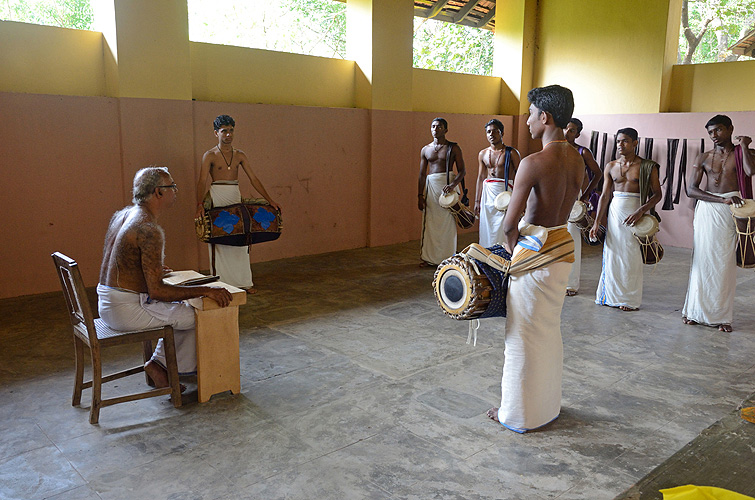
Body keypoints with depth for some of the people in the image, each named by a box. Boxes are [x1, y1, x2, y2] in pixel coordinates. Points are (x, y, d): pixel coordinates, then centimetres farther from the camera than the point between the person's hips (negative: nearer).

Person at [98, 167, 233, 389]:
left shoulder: (121, 215, 7)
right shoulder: (150, 231, -23)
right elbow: (157, 291, -25)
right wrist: (206, 291, -23)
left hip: (106, 304, 10)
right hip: (127, 309, -10)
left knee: (178, 306, 24)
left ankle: (160, 363, 22)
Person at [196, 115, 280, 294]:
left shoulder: (239, 155, 9)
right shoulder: (210, 155, -3)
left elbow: (253, 179, 7)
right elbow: (202, 181, -12)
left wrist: (269, 200, 2)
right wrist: (200, 204, -27)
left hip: (235, 198, 4)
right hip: (217, 200, -4)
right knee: (219, 242, -2)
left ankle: (244, 281, 14)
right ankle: (221, 283, 7)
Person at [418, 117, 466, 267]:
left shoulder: (453, 148, 3)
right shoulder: (425, 150, 12)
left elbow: (462, 170, -1)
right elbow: (422, 174, 13)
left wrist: (452, 185, -18)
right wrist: (420, 195, 6)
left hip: (448, 184, -3)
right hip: (431, 185, 3)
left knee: (447, 222, -2)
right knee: (430, 222, 2)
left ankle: (447, 257, 7)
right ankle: (429, 257, 9)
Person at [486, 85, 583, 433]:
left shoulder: (533, 163, -22)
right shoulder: (576, 161, 4)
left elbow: (509, 223, -21)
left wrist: (511, 245, 0)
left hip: (534, 251, -8)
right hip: (562, 245, 8)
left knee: (524, 334, 5)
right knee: (550, 329, 20)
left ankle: (519, 414, 19)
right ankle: (548, 404, 35)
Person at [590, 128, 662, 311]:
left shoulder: (647, 167, -2)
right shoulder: (611, 167, 8)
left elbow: (657, 194, -4)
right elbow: (604, 195, 8)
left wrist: (641, 211, -19)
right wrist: (597, 222, 3)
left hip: (634, 212, -3)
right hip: (614, 212, 3)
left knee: (631, 257, 1)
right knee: (612, 254, 5)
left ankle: (631, 299, 13)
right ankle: (613, 296, 18)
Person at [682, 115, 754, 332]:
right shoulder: (703, 158, 10)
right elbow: (691, 190, -2)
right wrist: (722, 199, -13)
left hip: (731, 211, -1)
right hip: (706, 210, 1)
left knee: (725, 264, -2)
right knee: (703, 261, 1)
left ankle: (721, 315, 5)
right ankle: (697, 311, 10)